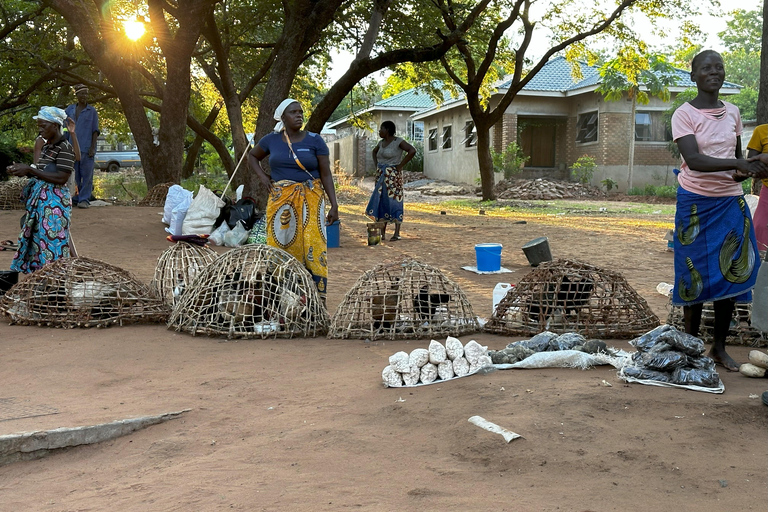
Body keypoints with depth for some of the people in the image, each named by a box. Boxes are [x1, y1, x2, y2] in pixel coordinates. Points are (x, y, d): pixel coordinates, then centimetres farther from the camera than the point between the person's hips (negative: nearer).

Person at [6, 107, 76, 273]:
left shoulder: (65, 148, -13)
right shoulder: (47, 146, 14)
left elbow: (61, 178, -20)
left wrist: (30, 170, -18)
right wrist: (22, 170, 2)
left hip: (54, 202, -9)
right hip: (39, 200, 9)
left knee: (51, 242, -5)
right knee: (37, 240, 13)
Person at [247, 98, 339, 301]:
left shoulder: (315, 140, 0)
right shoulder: (271, 140, 6)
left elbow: (326, 174, -1)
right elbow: (252, 156, 25)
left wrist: (334, 205, -7)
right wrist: (262, 176, 7)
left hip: (309, 200, -2)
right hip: (280, 200, 2)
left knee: (313, 247, -8)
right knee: (279, 245, 3)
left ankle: (319, 298, -5)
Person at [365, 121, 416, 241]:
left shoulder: (398, 141, -9)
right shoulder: (382, 142, 14)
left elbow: (412, 150, -20)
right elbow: (374, 151, 34)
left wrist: (400, 166, -17)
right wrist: (376, 165, 19)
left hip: (392, 176, -8)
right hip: (381, 176, 8)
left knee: (394, 202, -7)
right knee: (381, 203, 6)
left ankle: (397, 233, -5)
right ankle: (382, 233, 12)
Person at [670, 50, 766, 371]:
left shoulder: (733, 113, 10)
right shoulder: (684, 114, -7)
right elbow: (693, 159, -20)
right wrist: (738, 164, -32)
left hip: (730, 202, 5)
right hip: (696, 202, -5)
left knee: (731, 273, 4)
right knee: (695, 275, 0)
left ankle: (719, 347, 16)